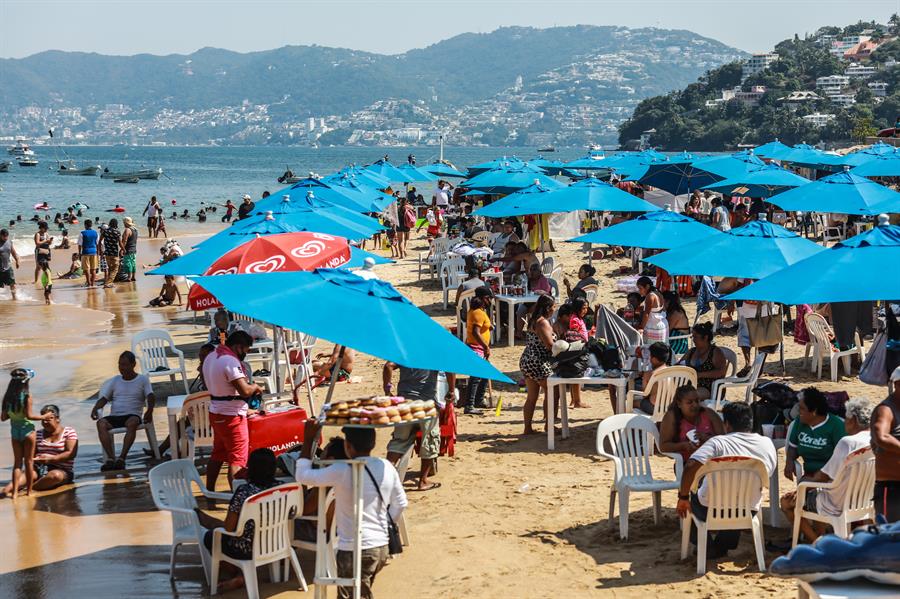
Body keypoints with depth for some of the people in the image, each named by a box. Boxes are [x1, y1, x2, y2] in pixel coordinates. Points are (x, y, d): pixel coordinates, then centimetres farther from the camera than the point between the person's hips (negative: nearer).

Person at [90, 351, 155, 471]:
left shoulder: (143, 379, 10)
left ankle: (122, 458, -43)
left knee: (132, 422, -39)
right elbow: (103, 398, 14)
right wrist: (95, 408, -8)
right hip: (114, 416, 3)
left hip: (132, 415, -3)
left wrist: (149, 411, -25)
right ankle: (110, 458, -39)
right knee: (101, 423, -30)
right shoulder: (115, 380, 19)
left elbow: (151, 397, -4)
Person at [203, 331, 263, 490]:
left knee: (218, 454, 17)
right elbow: (245, 391, -25)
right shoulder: (231, 361, -21)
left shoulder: (211, 357, 9)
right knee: (237, 459, -3)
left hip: (215, 412, 9)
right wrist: (255, 387, -4)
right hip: (231, 416, -9)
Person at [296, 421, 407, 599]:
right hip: (382, 547, 7)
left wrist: (308, 440, -2)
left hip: (354, 551, -7)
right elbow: (399, 504, 11)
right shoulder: (387, 467, 0)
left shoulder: (342, 472, -18)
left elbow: (303, 476, -8)